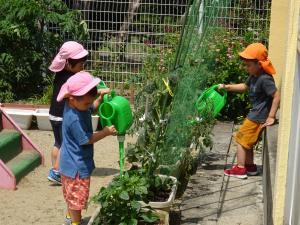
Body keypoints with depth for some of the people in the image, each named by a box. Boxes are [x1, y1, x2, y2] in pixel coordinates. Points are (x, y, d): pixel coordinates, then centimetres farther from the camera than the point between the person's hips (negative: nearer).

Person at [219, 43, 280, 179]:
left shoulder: (265, 79, -24)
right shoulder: (254, 76, 6)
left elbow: (277, 96, -27)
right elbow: (245, 86, 24)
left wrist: (271, 117, -25)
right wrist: (227, 87, 17)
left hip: (258, 117, -10)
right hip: (255, 114, 10)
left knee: (242, 139, -2)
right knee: (247, 141, 18)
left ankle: (240, 169, 3)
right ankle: (250, 166, 28)